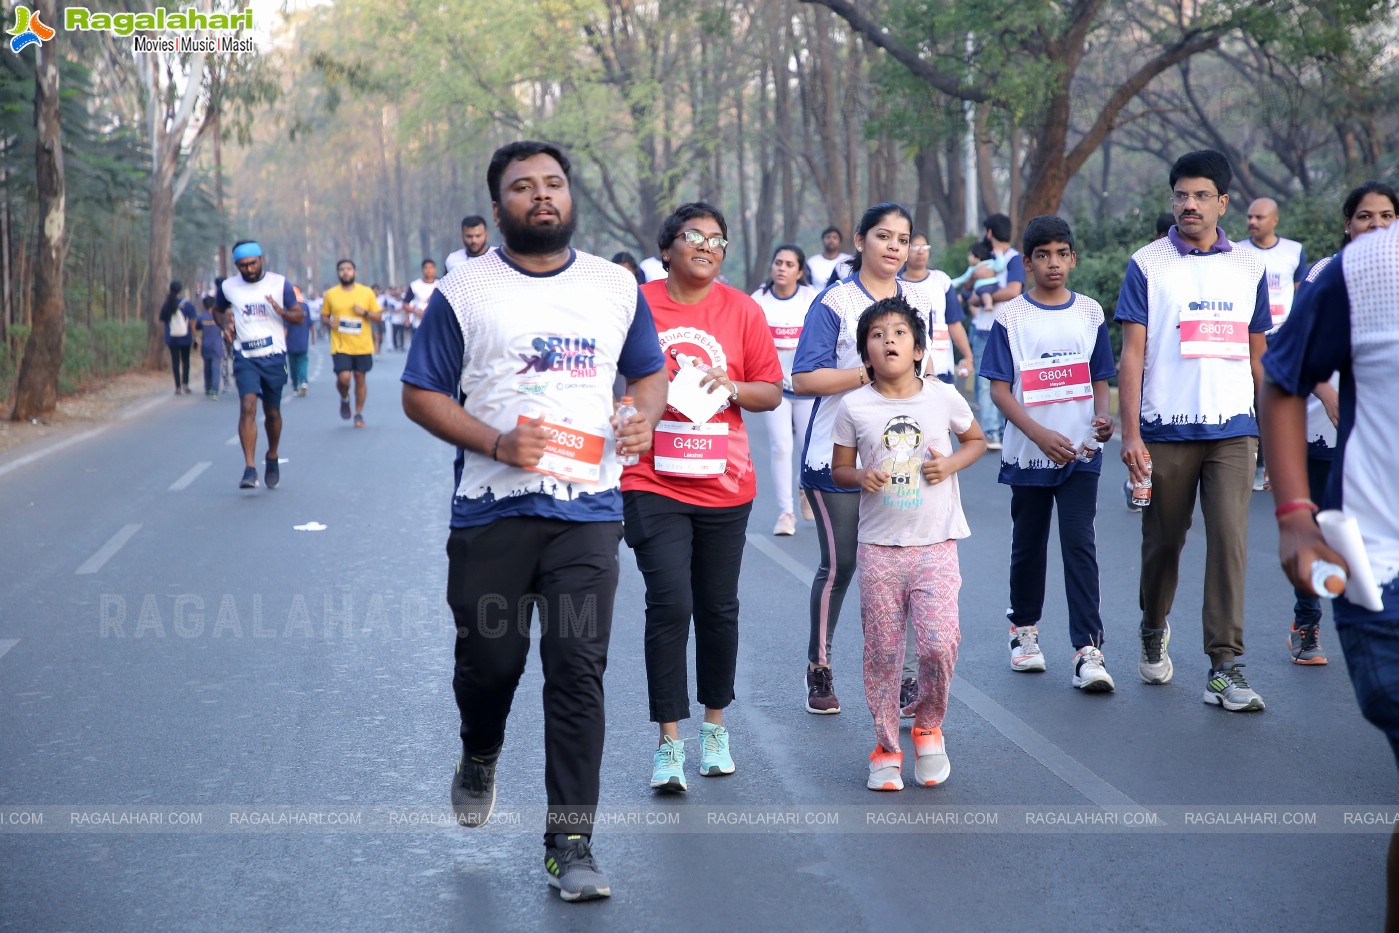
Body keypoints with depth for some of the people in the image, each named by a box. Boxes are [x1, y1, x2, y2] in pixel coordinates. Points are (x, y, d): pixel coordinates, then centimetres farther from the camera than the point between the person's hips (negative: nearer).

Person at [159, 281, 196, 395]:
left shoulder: (166, 305, -2)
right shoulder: (187, 304, -8)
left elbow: (162, 321, 7)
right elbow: (192, 322, -7)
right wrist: (194, 336, 1)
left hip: (171, 338, 1)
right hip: (185, 338, -1)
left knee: (175, 361, 5)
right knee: (185, 360, 13)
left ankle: (178, 387, 1)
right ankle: (185, 383, 5)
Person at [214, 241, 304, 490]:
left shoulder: (279, 283, 0)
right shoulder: (228, 287, 4)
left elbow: (299, 316, 3)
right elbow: (217, 310, 23)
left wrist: (282, 312, -19)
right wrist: (225, 324, 1)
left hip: (274, 357, 1)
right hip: (245, 357, 0)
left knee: (272, 412, 10)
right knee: (248, 407, -18)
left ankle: (272, 458, 35)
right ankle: (249, 469, -23)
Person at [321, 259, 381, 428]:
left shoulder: (367, 292, 2)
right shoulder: (331, 294, 3)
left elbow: (379, 316, 6)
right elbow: (323, 315, 13)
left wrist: (365, 312, -13)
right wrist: (329, 321, -10)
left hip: (363, 345, 1)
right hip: (340, 346, -1)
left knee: (360, 377, 5)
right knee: (343, 378, -15)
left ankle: (359, 414, 20)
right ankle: (344, 399, 19)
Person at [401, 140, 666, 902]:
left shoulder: (616, 287, 10)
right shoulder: (464, 291, 1)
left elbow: (649, 372, 20)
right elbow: (421, 394, 1)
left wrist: (645, 418, -3)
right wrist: (496, 443, -14)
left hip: (587, 506, 1)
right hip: (492, 510, -1)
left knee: (578, 669, -6)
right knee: (489, 658, 7)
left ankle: (569, 842, 0)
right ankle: (479, 759, 42)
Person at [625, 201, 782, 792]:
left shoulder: (742, 310, 3)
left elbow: (772, 391, 6)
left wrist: (731, 387, -12)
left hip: (724, 484, 3)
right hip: (653, 483, -2)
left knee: (718, 608, 11)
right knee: (669, 605, -12)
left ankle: (715, 726, 29)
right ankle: (669, 742, -6)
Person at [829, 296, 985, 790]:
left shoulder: (943, 397, -1)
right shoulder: (853, 406, -2)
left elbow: (976, 440, 15)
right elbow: (839, 467, 9)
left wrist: (951, 463, -5)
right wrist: (860, 477, -13)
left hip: (935, 545, 0)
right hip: (878, 546, 1)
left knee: (939, 644, -11)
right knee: (882, 652, 3)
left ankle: (928, 728, 16)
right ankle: (886, 749, 18)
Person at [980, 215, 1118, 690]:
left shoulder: (1090, 313, 5)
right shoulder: (1011, 316, -2)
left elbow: (1100, 379, 12)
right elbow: (1000, 390, -5)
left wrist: (1103, 416, -9)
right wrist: (1041, 434, -17)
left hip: (1080, 453, 0)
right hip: (1027, 453, 0)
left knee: (1079, 544, -8)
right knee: (1028, 545, 13)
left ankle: (1088, 650, -11)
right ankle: (1024, 629, 33)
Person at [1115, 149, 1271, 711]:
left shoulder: (1249, 268, 10)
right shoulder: (1148, 265, 1)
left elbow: (1257, 355, 16)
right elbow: (1132, 353, -3)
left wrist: (1267, 429, 14)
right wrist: (1130, 433, -10)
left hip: (1232, 431, 1)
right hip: (1166, 429, -1)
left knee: (1229, 542, -9)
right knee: (1163, 542, 10)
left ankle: (1225, 668, -8)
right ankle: (1154, 631, 36)